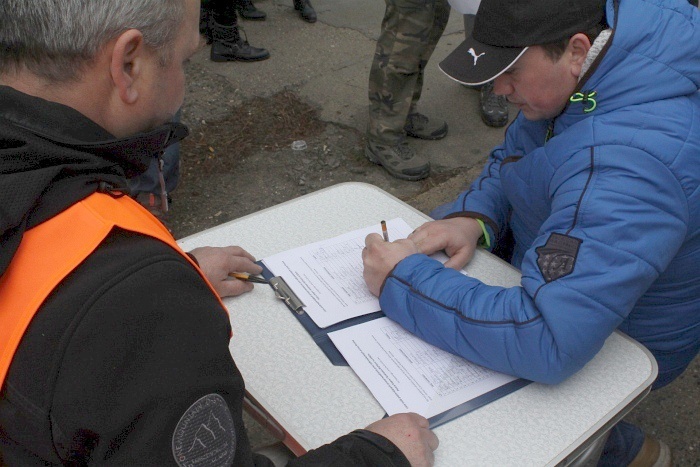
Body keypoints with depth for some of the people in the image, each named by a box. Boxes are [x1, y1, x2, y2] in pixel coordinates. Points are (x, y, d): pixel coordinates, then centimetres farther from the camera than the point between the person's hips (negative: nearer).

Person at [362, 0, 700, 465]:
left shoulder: (629, 163, -41)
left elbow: (548, 341, -46)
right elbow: (512, 156, 3)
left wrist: (402, 281, -37)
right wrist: (473, 216, -17)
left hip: (623, 339, -7)